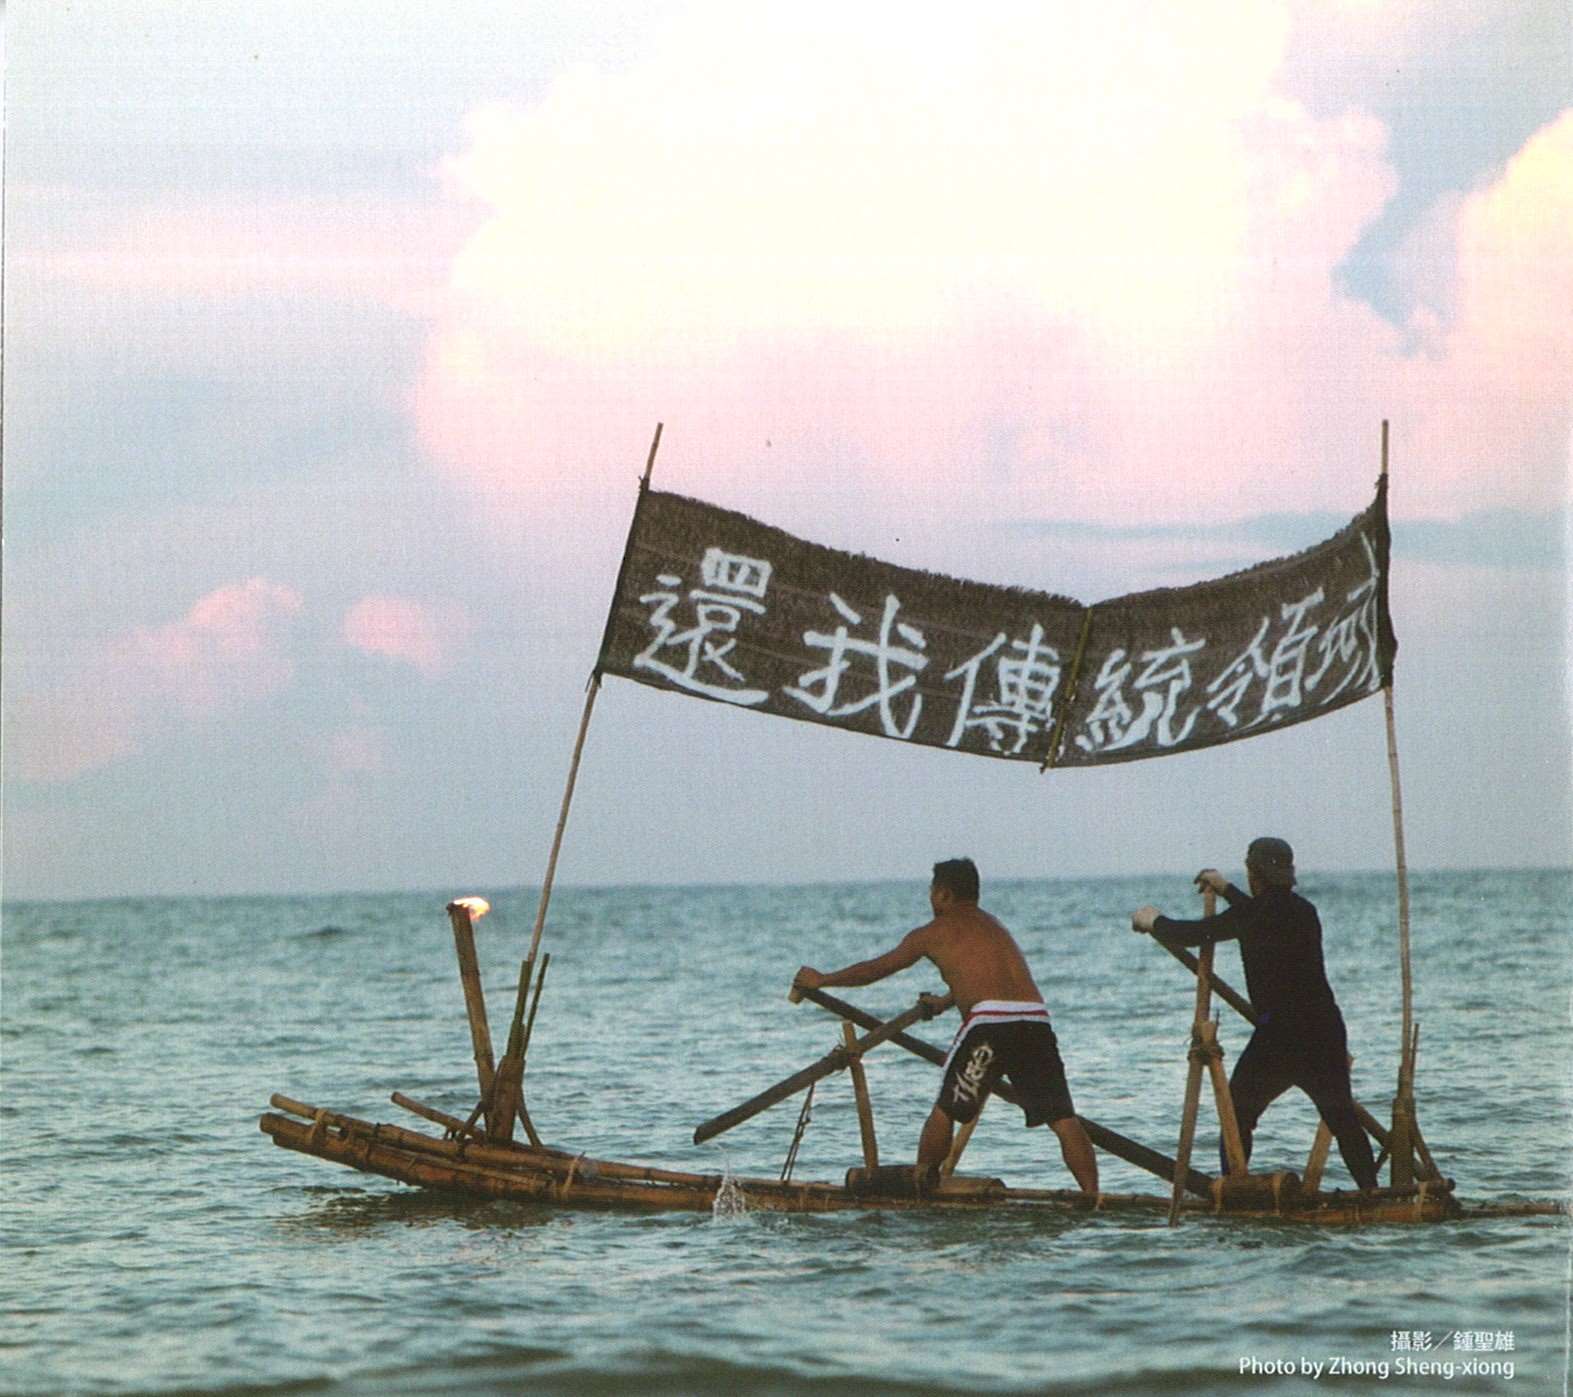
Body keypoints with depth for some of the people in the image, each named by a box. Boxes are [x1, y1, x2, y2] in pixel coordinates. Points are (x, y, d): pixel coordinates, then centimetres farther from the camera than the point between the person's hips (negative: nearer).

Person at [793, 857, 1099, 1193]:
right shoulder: (994, 926, 30)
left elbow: (875, 969, 25)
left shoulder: (935, 932, 14)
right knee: (1063, 1118, 0)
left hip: (989, 1021, -5)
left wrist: (820, 980, 39)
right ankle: (1092, 1197, -9)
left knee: (945, 1111, 12)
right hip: (1036, 1020, 5)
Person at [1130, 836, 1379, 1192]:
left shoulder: (1251, 916, -10)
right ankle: (1371, 1191, 7)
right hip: (1326, 1030, 6)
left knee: (1238, 1113, 9)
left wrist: (1153, 920, 17)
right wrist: (1227, 890, 47)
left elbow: (1192, 935, -2)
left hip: (1279, 1036, -6)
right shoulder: (1303, 911, 12)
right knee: (1342, 1118, 14)